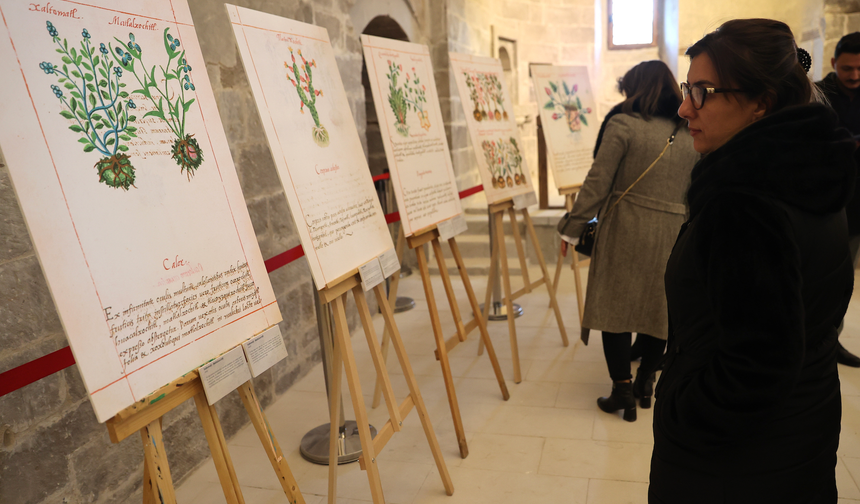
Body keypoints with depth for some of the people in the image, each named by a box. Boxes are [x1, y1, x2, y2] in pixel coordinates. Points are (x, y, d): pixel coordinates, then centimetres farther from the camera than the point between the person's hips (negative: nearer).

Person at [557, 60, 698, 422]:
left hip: (626, 227, -4)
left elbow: (598, 183, -10)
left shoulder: (622, 125, -5)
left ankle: (622, 389, 7)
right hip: (673, 234, 5)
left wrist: (573, 228, -3)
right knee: (658, 307, 15)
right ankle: (645, 379, 26)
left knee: (616, 305, 5)